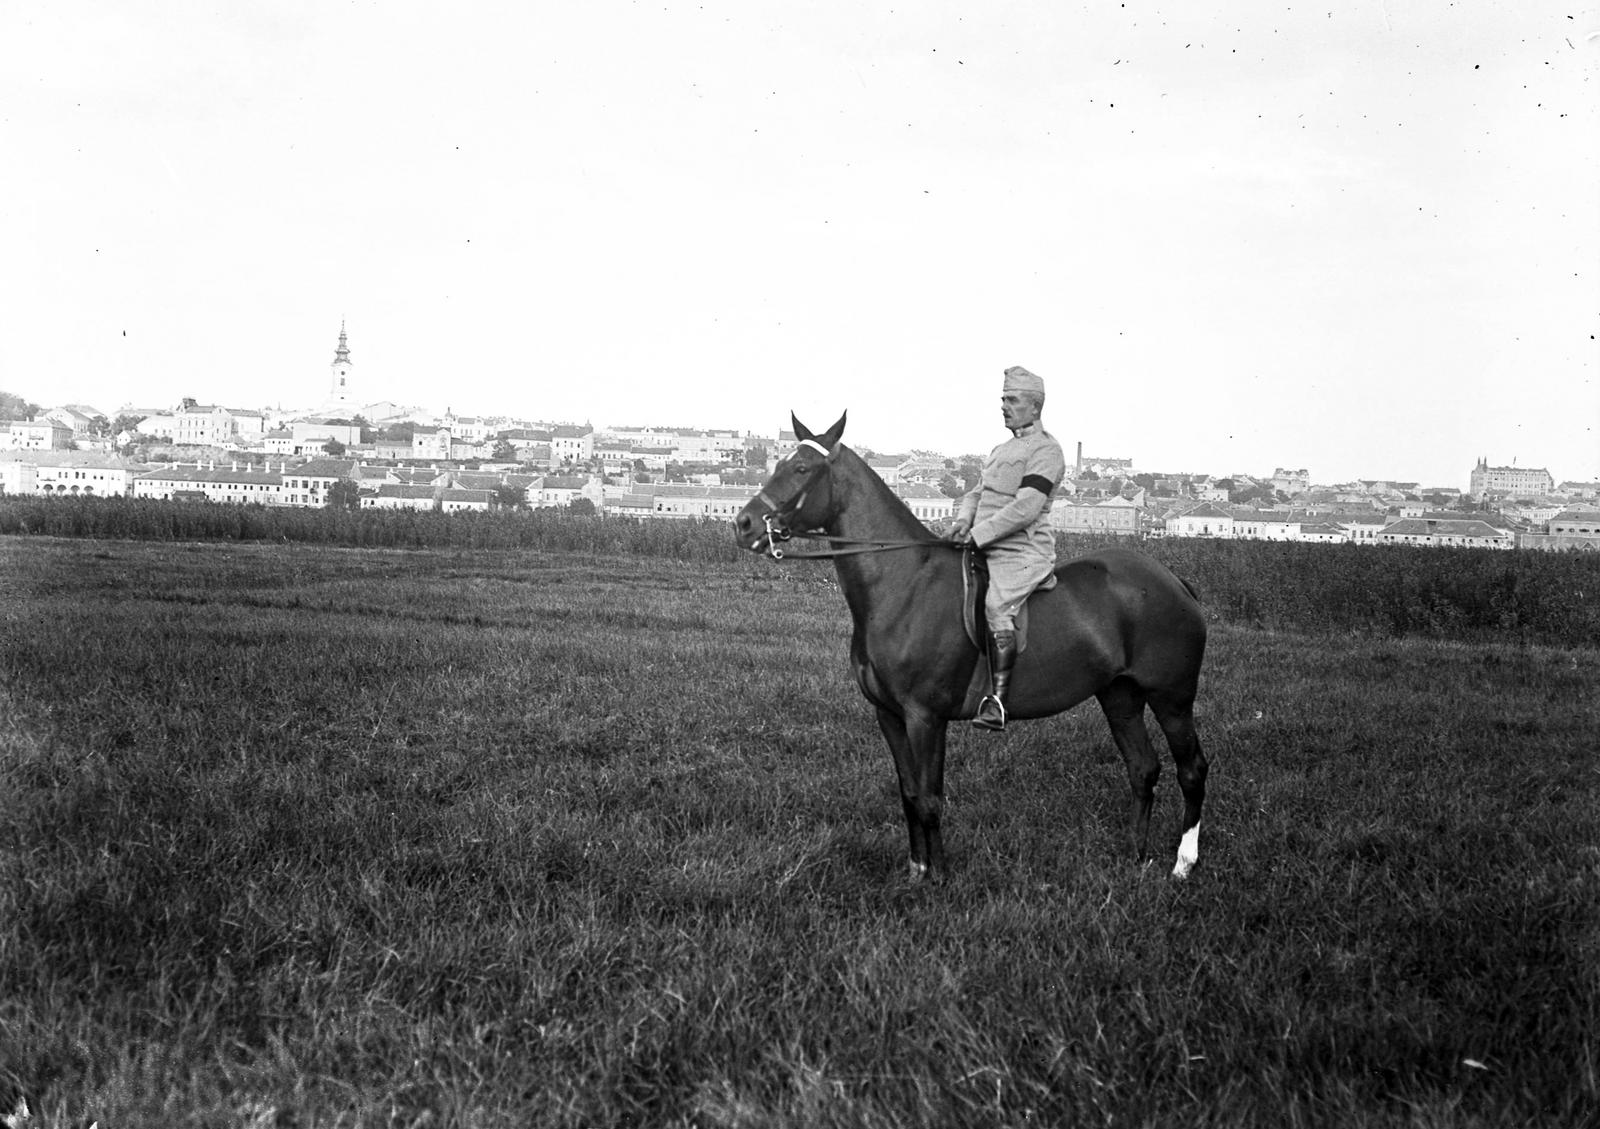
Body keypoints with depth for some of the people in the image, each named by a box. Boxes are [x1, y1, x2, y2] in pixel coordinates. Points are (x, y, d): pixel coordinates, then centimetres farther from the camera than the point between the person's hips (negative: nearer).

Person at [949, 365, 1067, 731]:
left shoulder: (1046, 450, -6)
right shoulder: (1002, 450, 23)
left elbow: (1025, 508, -16)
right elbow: (977, 492, 23)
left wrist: (978, 535, -17)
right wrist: (964, 520, -1)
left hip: (1023, 553, -10)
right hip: (986, 550, 10)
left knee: (996, 607, -32)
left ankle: (997, 702, -36)